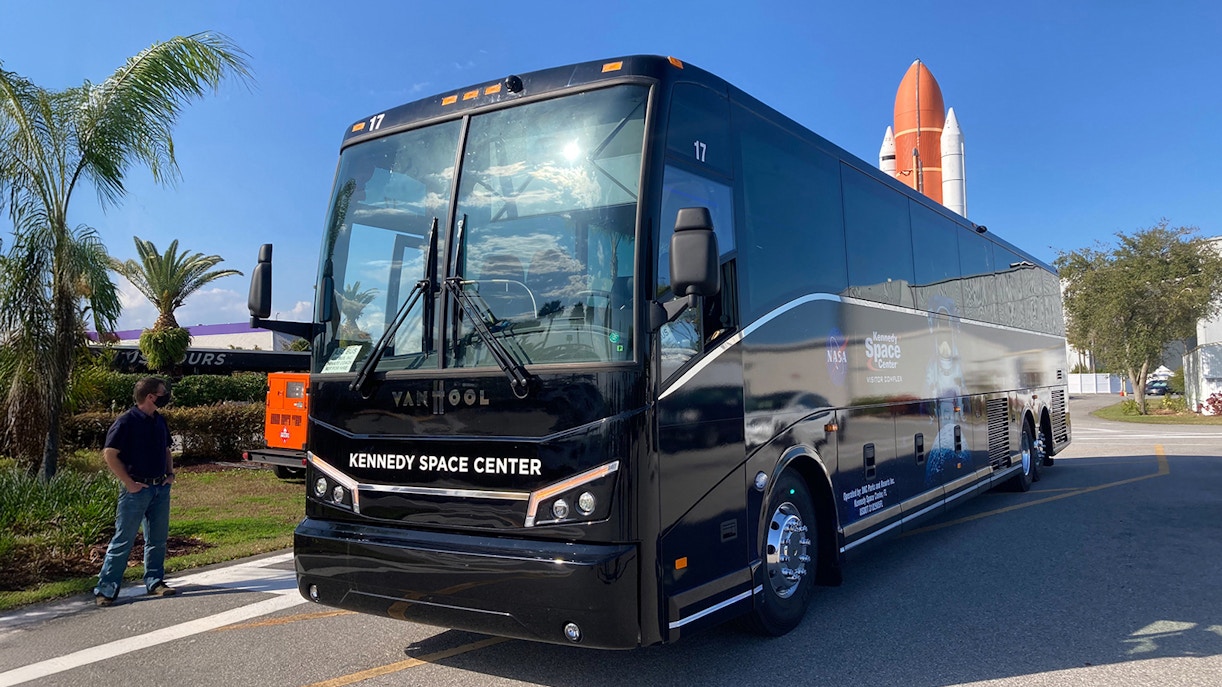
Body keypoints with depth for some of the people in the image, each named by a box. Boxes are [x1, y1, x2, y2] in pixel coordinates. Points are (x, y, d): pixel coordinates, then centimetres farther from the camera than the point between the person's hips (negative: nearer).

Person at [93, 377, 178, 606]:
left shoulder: (160, 421, 11)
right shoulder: (126, 422, -12)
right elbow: (110, 454, -14)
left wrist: (170, 473, 9)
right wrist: (129, 482, -15)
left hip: (161, 488, 7)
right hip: (137, 489, -7)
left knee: (158, 538, 12)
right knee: (123, 540, -2)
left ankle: (155, 581, 23)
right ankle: (106, 589, 6)